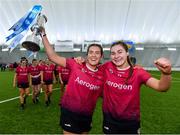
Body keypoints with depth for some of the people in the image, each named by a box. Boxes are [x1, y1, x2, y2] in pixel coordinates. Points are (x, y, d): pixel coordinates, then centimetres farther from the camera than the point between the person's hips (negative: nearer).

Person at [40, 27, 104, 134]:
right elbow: (53, 56, -15)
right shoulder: (76, 65, -14)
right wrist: (43, 35, -16)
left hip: (87, 115, 4)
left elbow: (102, 94, 9)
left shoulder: (102, 75, -5)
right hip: (70, 112, -3)